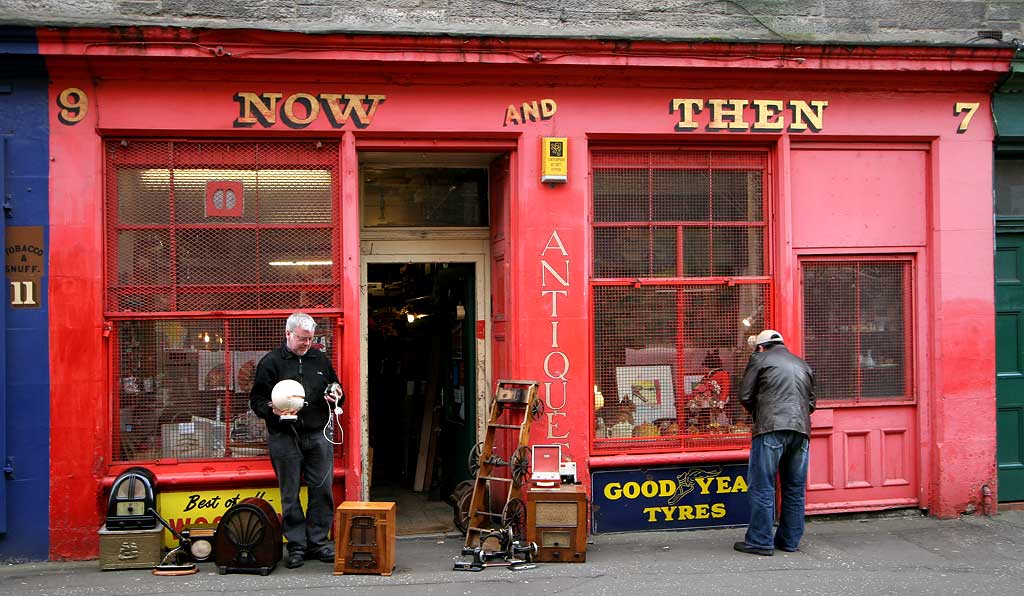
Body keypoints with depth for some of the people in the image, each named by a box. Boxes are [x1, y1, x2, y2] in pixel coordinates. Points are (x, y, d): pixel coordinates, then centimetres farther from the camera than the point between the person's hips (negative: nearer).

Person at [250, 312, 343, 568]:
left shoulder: (320, 359, 13)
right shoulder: (271, 362, 1)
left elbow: (336, 390, 23)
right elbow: (256, 399, 0)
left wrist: (336, 398, 0)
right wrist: (272, 410, -20)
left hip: (318, 435, 3)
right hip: (285, 438, -3)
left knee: (322, 490, 2)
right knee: (290, 494, 2)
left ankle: (318, 542, 13)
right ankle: (296, 545, 11)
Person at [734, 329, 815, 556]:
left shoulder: (760, 359, 9)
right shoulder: (803, 365, 25)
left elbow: (745, 396, 6)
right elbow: (811, 403, 23)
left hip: (771, 428, -5)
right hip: (801, 429, 5)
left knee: (762, 487, -2)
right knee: (795, 487, 11)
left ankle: (760, 541, -3)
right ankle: (790, 540, 16)